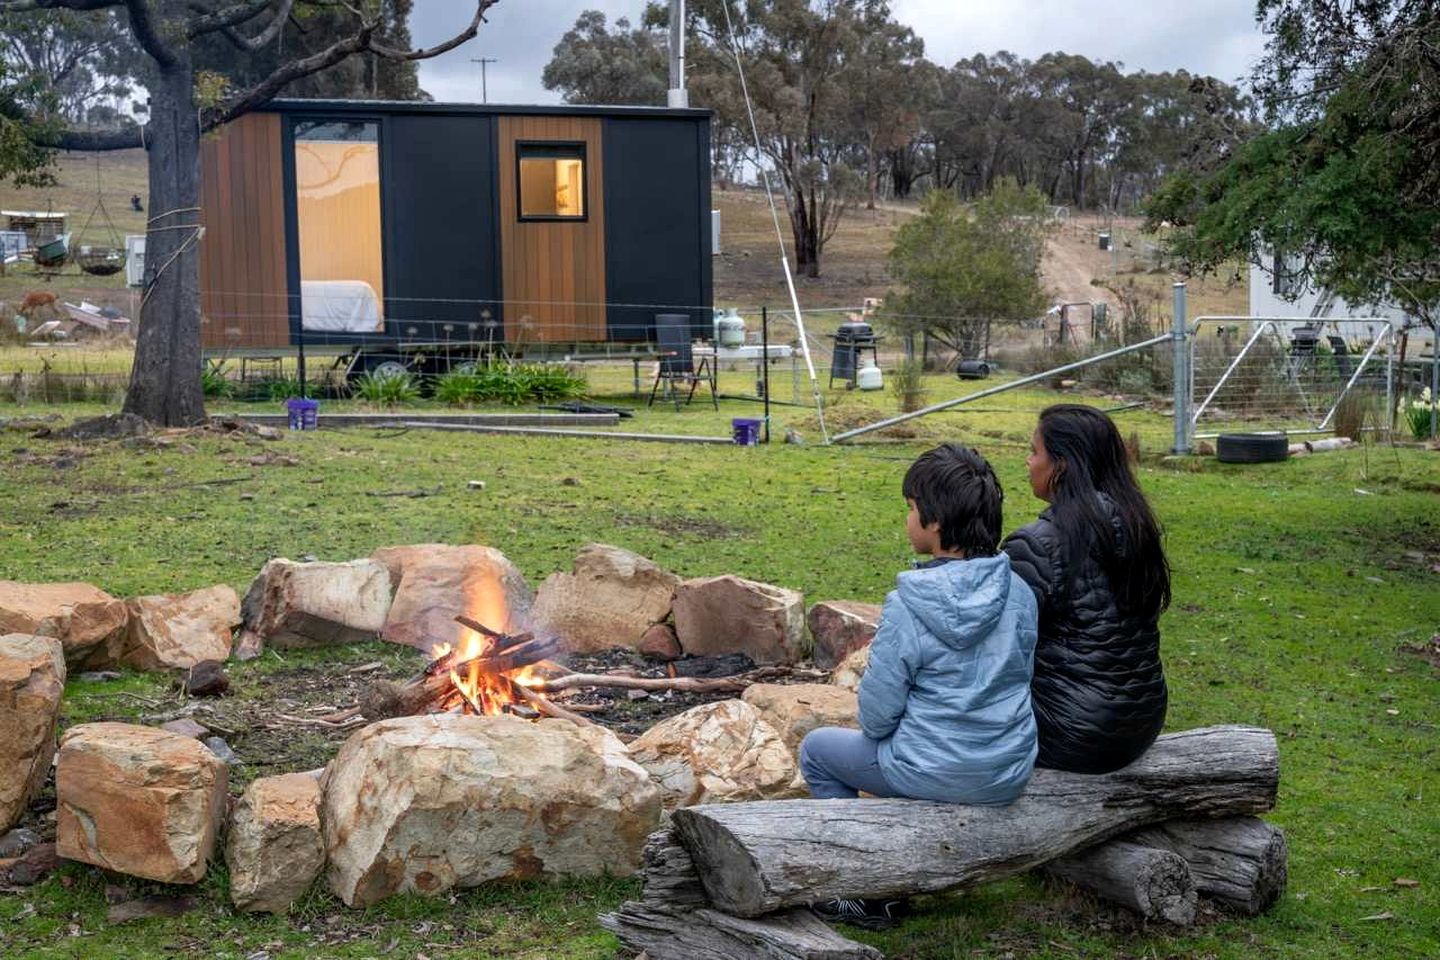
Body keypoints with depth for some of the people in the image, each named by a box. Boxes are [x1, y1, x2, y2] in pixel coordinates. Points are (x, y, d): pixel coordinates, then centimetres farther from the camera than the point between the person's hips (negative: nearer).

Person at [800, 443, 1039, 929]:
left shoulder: (908, 605, -22)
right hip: (1012, 773, 6)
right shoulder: (1018, 590, -6)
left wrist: (878, 730, 8)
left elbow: (878, 715, -15)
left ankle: (874, 894, 21)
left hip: (938, 776, -6)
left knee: (817, 749, 20)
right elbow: (1023, 677, 8)